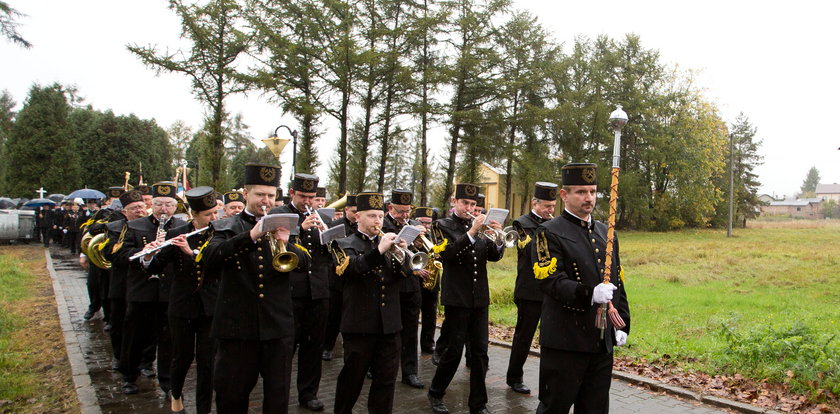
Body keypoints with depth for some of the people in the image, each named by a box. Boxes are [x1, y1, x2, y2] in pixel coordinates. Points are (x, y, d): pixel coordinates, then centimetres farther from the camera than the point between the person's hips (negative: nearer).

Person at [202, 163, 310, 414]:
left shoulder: (283, 227, 9)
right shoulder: (226, 227, 3)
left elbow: (305, 264, -1)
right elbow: (209, 258, -15)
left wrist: (286, 244, -21)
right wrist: (250, 236, -27)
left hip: (278, 326, 2)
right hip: (237, 325, -1)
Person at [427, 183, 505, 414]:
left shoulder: (480, 226, 13)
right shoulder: (443, 226, 0)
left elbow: (494, 256, 6)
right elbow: (446, 254, -17)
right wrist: (471, 233, -25)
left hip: (480, 299, 4)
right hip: (457, 298, -4)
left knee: (480, 352, 6)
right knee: (454, 351, 2)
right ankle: (436, 393, 23)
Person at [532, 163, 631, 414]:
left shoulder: (605, 232, 15)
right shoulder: (549, 233, -7)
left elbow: (618, 281, 18)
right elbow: (552, 281, -19)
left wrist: (622, 325, 12)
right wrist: (590, 294, -33)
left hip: (603, 342, 6)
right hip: (565, 341, -6)